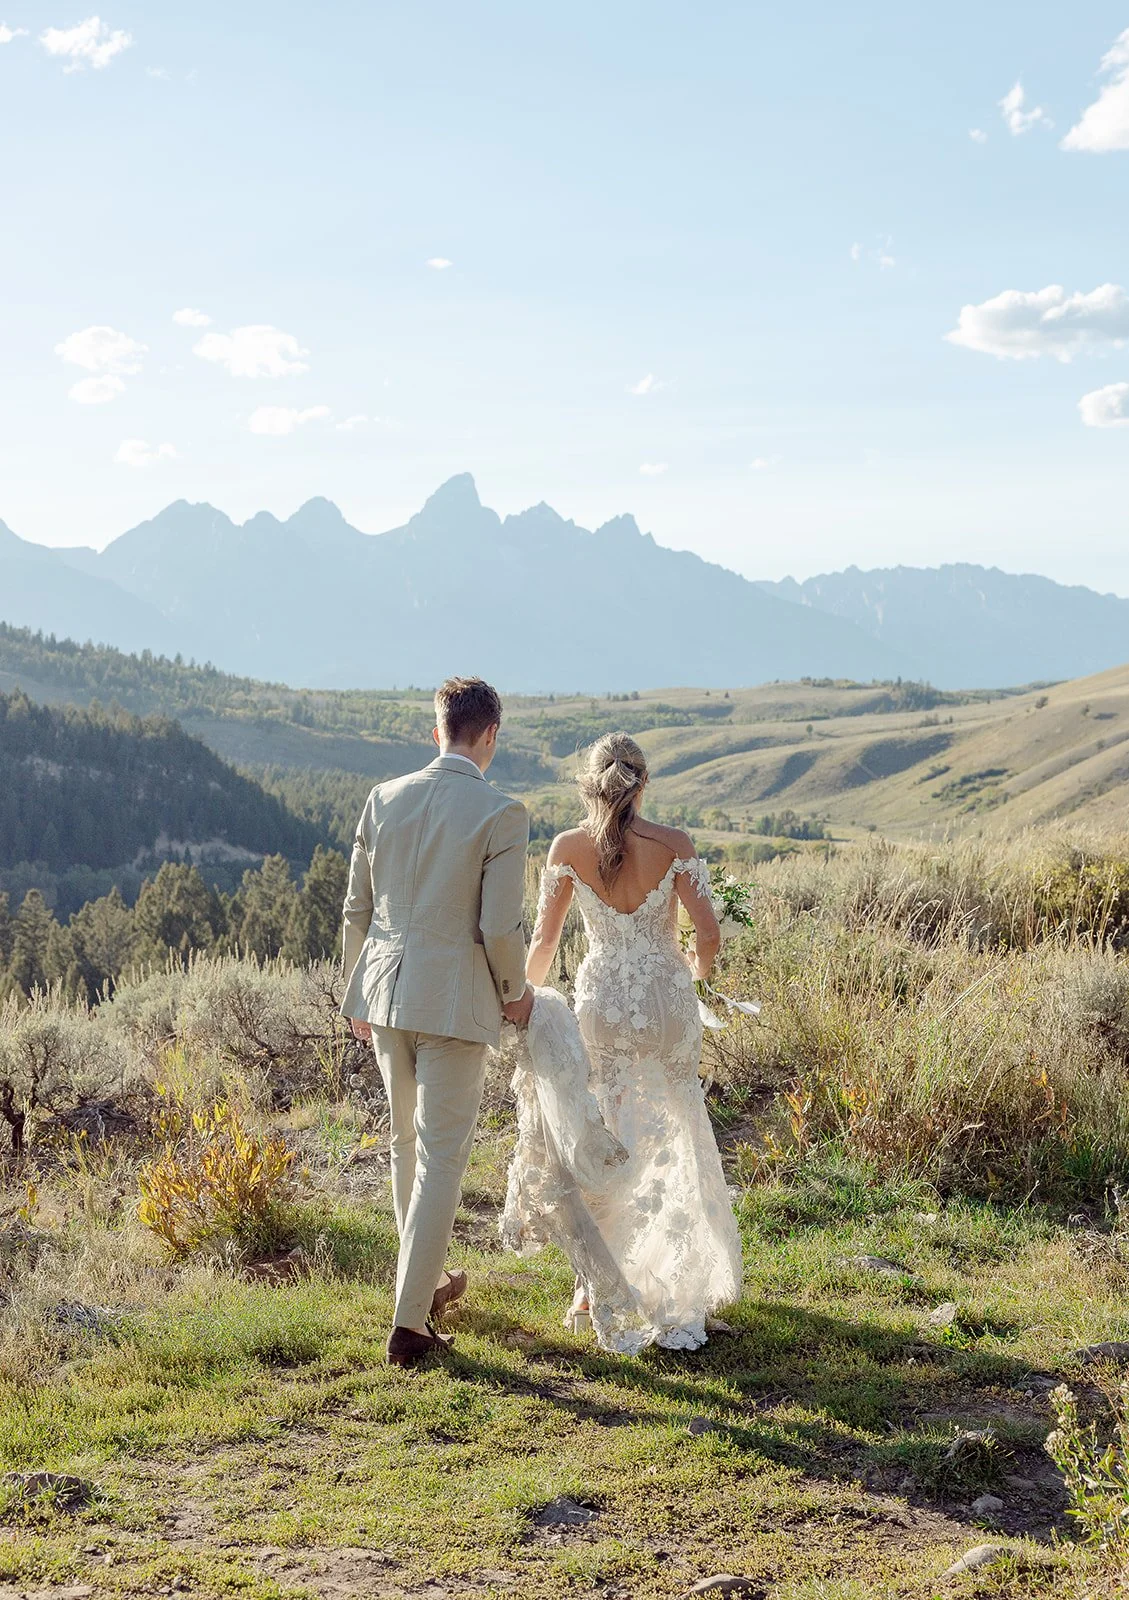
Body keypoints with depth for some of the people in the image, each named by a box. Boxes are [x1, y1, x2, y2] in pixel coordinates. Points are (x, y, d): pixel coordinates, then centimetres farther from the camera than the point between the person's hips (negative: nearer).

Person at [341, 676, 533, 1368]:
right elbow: (500, 927, -14)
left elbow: (357, 908, 8)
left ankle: (429, 1281, 39)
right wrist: (515, 993, 5)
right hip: (453, 1000, -6)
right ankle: (410, 1322, 3)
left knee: (408, 1143, 21)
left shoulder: (384, 798, 3)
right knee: (442, 1159, 2)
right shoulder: (502, 813, -12)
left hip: (386, 992, 6)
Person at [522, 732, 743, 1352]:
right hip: (667, 1001, 0)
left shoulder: (568, 848, -6)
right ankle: (682, 1275, 30)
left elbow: (544, 941, -4)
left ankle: (599, 1287, 10)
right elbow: (709, 933, -9)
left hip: (602, 1003, 0)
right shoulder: (673, 844, -8)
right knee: (675, 1136, 17)